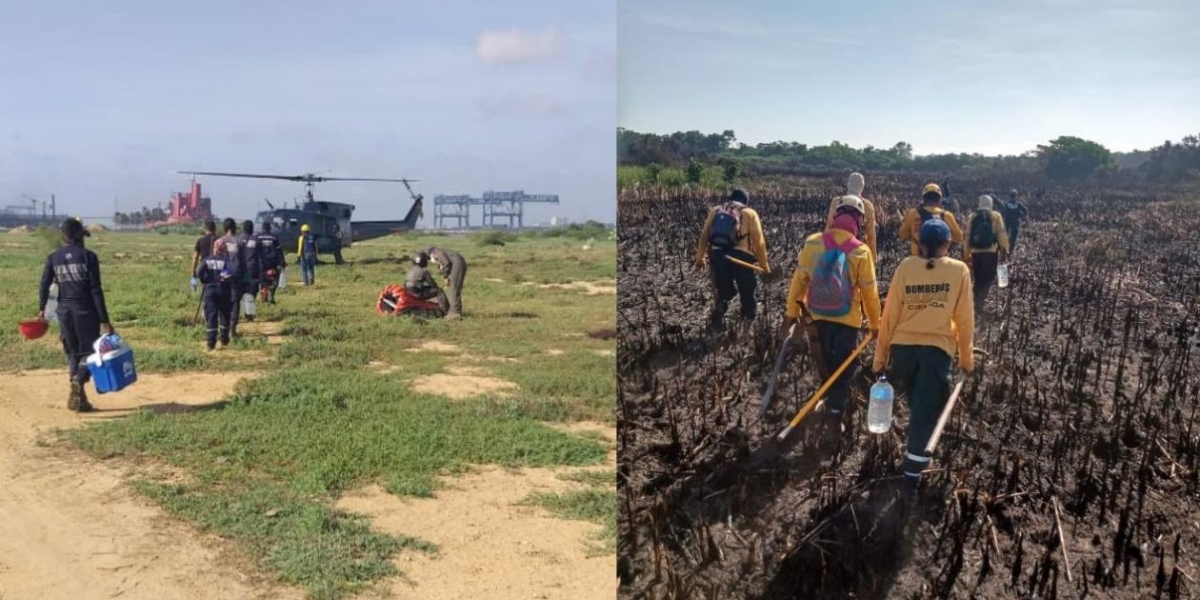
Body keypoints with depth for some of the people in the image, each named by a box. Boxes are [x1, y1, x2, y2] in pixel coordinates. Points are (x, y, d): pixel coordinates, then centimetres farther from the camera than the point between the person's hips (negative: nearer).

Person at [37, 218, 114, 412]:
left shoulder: (53, 257, 4)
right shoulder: (88, 256, -8)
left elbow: (44, 285, 6)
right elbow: (96, 290, -10)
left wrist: (42, 309, 23)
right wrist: (104, 320, -8)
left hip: (64, 311, 4)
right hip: (85, 310, -4)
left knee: (72, 353, 16)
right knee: (89, 351, 3)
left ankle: (79, 398, 16)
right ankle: (79, 381, -27)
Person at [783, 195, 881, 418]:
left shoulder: (812, 243, -10)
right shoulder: (861, 251, -15)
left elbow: (799, 279, -4)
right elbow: (869, 292, -8)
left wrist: (792, 312, 7)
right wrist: (875, 323, 5)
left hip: (819, 315, 3)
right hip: (847, 318, -3)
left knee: (827, 359, 23)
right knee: (845, 362, 17)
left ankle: (830, 396, 37)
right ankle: (837, 403, 23)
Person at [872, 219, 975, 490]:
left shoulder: (905, 267, -1)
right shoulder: (959, 270, -3)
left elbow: (890, 313, 0)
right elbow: (964, 318, -1)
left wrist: (881, 355, 8)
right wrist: (967, 357, 11)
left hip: (903, 346, 3)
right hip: (938, 348, -2)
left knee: (918, 404, 24)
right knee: (926, 410, 3)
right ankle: (912, 471, 0)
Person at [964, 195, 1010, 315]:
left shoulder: (972, 217, 7)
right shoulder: (996, 216, -1)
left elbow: (967, 237, 6)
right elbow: (1002, 235, -7)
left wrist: (966, 255, 11)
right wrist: (1004, 250, 1)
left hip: (975, 253, 3)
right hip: (991, 252, -3)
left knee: (978, 279, 17)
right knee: (988, 278, 4)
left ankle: (978, 300, 22)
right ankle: (980, 300, -13)